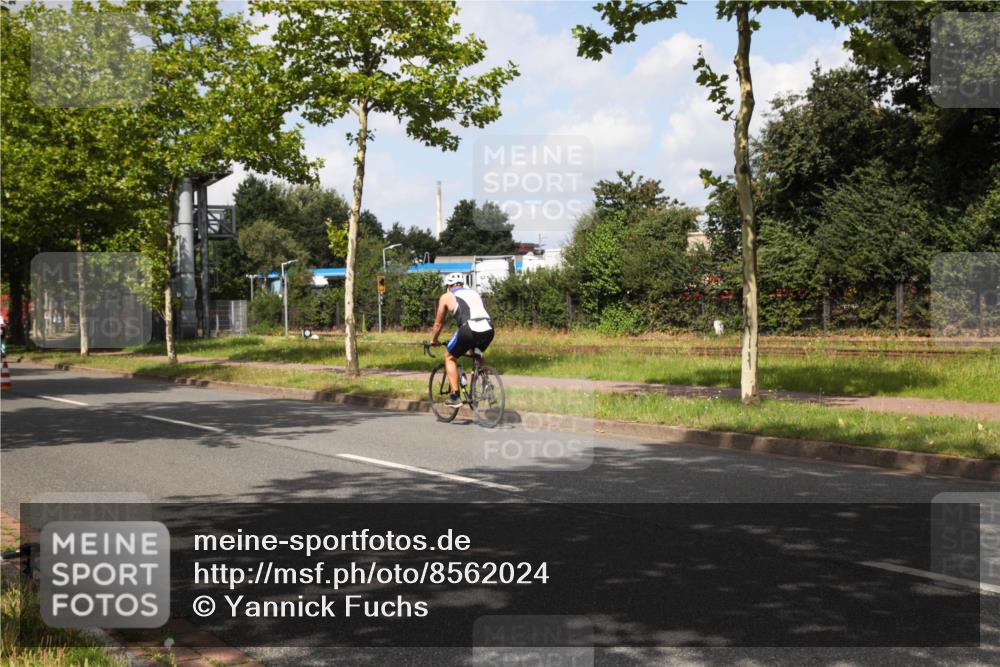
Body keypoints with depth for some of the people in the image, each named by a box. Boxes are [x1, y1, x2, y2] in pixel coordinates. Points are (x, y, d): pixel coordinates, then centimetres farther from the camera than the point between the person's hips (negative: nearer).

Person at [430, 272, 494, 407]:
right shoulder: (474, 293, 32)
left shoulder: (446, 297, 19)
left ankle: (455, 397, 12)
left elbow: (438, 323, 27)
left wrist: (433, 340, 44)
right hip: (488, 329, 5)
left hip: (469, 330, -5)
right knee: (478, 355, 36)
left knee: (450, 357, 20)